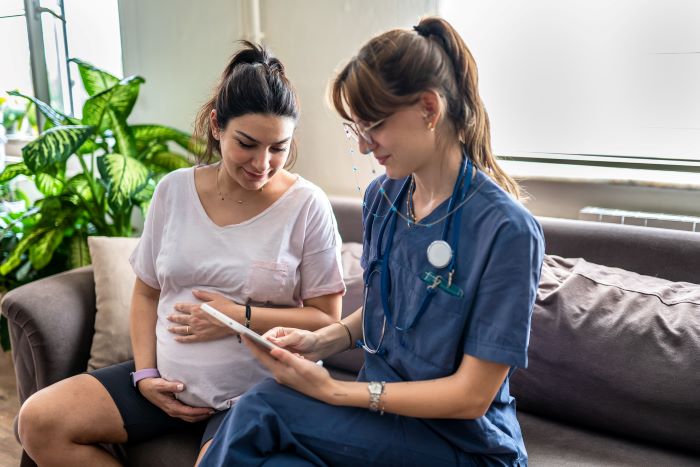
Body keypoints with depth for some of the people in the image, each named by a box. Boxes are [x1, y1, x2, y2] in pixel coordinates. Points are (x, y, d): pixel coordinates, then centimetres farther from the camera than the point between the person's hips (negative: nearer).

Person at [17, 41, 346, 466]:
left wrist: (242, 317, -16)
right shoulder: (174, 190, 2)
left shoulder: (307, 205, -9)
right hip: (169, 381, 5)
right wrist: (146, 374, 0)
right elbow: (147, 293, 11)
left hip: (257, 392, -4)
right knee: (39, 422, -3)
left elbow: (327, 319, -7)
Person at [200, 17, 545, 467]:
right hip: (382, 404, 5)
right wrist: (323, 340, -5)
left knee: (259, 413, -26)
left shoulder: (507, 231, -20)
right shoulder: (381, 197, 1)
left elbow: (472, 394, -16)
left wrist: (334, 390, -18)